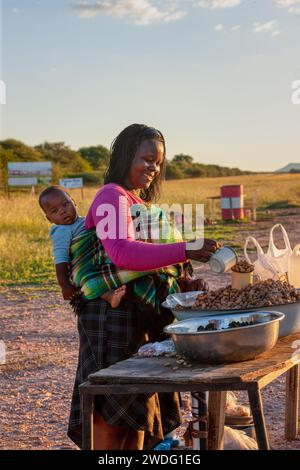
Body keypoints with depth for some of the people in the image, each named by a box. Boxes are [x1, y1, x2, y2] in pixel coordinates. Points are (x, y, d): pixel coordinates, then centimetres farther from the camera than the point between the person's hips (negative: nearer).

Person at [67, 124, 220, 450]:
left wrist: (182, 283, 3)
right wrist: (185, 251, -35)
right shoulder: (111, 197, -11)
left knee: (137, 406, 12)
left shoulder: (140, 202, 20)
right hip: (114, 314, -9)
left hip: (141, 317, 9)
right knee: (112, 413, -6)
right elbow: (121, 252, -29)